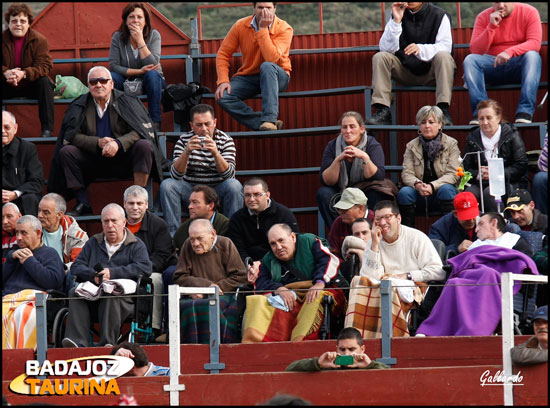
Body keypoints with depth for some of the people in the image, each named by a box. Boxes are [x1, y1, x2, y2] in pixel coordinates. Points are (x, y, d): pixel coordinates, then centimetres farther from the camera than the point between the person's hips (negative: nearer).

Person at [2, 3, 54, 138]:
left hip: (31, 85, -1)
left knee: (45, 82, -31)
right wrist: (5, 72, -32)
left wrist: (24, 74, -36)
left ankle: (48, 129, -32)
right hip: (7, 86, 2)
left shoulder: (39, 40, -8)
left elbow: (45, 65, -18)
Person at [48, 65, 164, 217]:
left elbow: (140, 131, -12)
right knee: (65, 152, -21)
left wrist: (118, 143, -28)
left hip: (123, 159, -2)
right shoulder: (79, 106, 2)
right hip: (93, 162, 2)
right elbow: (71, 135, -6)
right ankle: (83, 204, -15)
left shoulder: (127, 101, -2)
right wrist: (98, 143, -20)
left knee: (145, 146, -28)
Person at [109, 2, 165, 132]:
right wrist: (139, 71, -23)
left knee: (152, 74, -35)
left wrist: (140, 41, -26)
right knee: (109, 77, -30)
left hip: (150, 82, -1)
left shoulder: (153, 35, -9)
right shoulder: (118, 37, -6)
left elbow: (153, 65, -22)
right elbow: (113, 66, -14)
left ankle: (155, 124, -35)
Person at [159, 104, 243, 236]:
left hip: (217, 191, -1)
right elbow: (176, 175, -14)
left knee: (234, 185, -31)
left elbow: (229, 174, -18)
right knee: (167, 185, -24)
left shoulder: (225, 140, -5)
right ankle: (173, 234, -19)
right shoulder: (184, 140, -4)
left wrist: (215, 153, -35)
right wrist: (187, 152, -31)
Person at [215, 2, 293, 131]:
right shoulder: (241, 26, -6)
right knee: (223, 97, -25)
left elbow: (271, 59, -29)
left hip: (276, 77, -3)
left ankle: (269, 119, -41)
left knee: (267, 66, -38)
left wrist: (263, 29, -27)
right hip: (248, 77, 3)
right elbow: (223, 54, -1)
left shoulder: (284, 29, -15)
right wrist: (223, 81, -15)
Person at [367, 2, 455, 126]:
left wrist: (421, 49, -35)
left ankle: (444, 111, -39)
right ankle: (383, 112, -27)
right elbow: (386, 48, -7)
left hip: (431, 72, -3)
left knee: (444, 56, -31)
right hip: (405, 71, 3)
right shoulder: (399, 14, 2)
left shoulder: (439, 16, -5)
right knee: (380, 57, -17)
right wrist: (396, 22, -20)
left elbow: (446, 46, -18)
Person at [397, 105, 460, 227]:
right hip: (420, 194, 2)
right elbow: (406, 174, -1)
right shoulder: (411, 146, 8)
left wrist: (432, 186, -26)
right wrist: (417, 185, -25)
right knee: (404, 192, -28)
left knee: (446, 189, -34)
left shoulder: (451, 144, 1)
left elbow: (452, 174, -9)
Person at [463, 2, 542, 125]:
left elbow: (535, 43, -16)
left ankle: (525, 112, -41)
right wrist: (491, 26, -18)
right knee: (470, 59, -24)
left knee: (532, 56, -33)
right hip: (492, 65, 2)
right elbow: (476, 50, -7)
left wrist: (510, 52, -32)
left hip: (519, 65, -2)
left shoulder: (529, 12, -3)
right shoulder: (483, 17, 2)